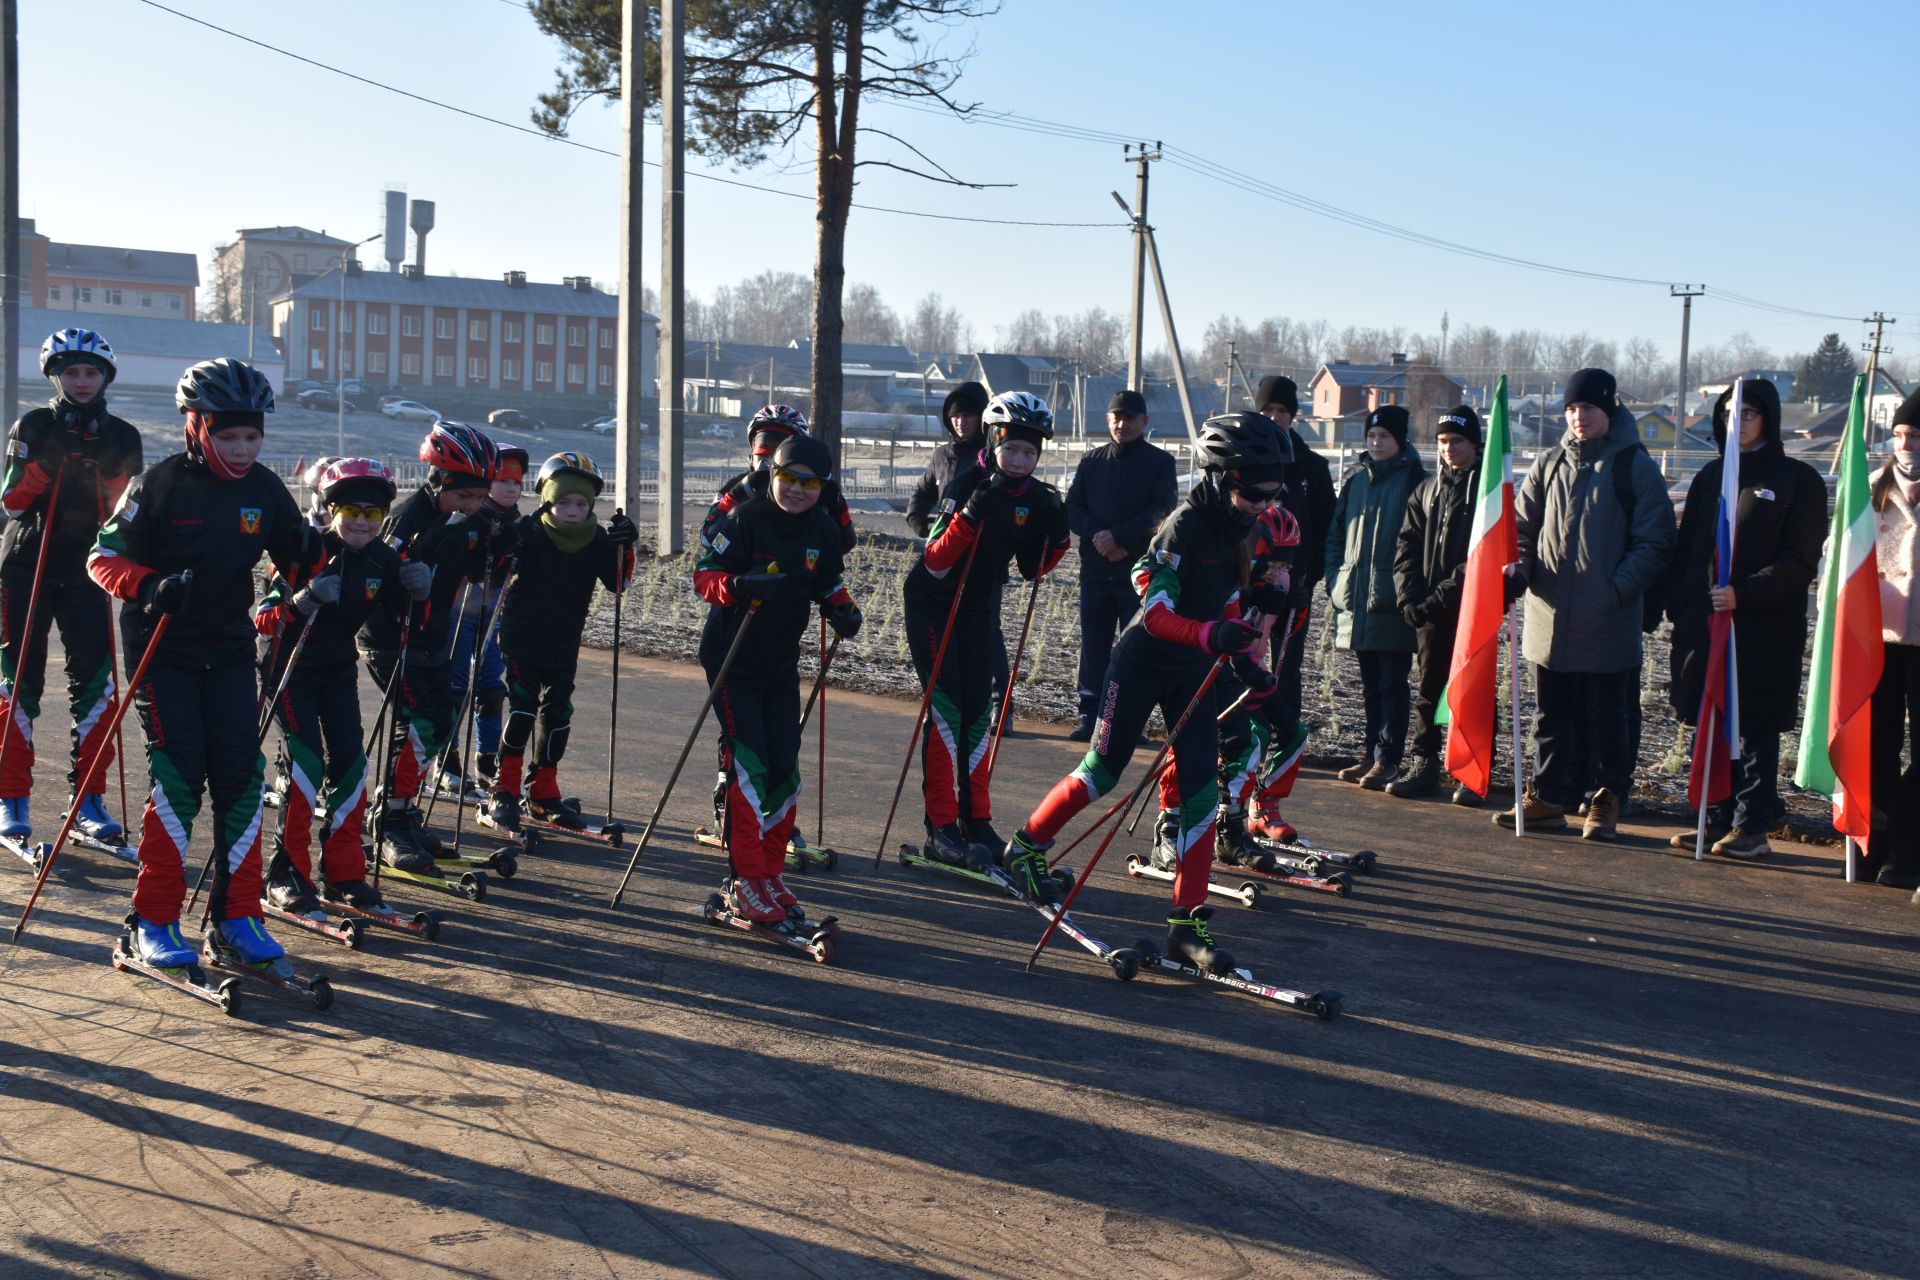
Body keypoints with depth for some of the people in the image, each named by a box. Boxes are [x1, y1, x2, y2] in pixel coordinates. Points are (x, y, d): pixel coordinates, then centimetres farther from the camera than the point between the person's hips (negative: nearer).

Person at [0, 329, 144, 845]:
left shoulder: (122, 438, 7)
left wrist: (110, 470, -9)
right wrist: (48, 461, -20)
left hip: (86, 570, 2)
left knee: (95, 680, -5)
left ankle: (87, 797, 3)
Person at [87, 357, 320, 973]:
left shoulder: (264, 490, 2)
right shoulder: (160, 484, -10)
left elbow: (293, 563, 11)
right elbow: (105, 557, -6)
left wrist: (309, 553, -11)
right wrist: (154, 588, -24)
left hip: (229, 650, 4)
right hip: (163, 650, -4)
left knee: (241, 777, -1)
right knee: (178, 778, -9)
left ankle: (237, 916, 9)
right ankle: (153, 920, 2)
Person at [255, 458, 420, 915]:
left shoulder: (383, 560, -4)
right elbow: (262, 619, -22)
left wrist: (415, 592, -20)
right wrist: (303, 599, -41)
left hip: (339, 671, 5)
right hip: (290, 668, -5)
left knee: (351, 763, 1)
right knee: (307, 762, -14)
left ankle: (343, 870, 12)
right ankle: (287, 871, -3)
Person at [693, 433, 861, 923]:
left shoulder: (821, 529, 0)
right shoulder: (744, 519, -15)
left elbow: (827, 582, 12)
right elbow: (705, 574, -18)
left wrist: (842, 609, -8)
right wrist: (737, 585, -39)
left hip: (781, 665, 6)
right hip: (732, 660, -5)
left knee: (785, 769, 4)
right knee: (749, 767, -11)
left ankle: (769, 874, 17)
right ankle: (745, 882, -6)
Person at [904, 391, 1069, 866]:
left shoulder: (1036, 497, -5)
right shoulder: (967, 483, -22)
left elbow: (1031, 570, 2)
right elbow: (936, 563, -27)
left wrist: (1056, 535, -14)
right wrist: (970, 515, -40)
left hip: (979, 608, 6)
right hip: (933, 603, -5)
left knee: (977, 710, 5)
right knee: (945, 708, -10)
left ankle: (975, 820, 13)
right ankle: (940, 827, -8)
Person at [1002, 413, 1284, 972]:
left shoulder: (1238, 532, 3)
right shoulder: (1183, 527, -21)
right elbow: (1156, 614, -27)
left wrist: (1244, 660, 10)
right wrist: (1212, 634, -42)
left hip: (1193, 671, 7)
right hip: (1142, 664, -6)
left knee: (1201, 785, -3)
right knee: (1103, 771, 1)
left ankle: (1188, 921, -1)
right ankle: (1027, 845, 27)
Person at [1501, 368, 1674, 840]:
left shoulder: (1635, 466, -3)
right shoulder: (1550, 464, 10)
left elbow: (1654, 543, -4)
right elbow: (1523, 525, 15)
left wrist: (1618, 590, -14)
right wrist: (1519, 569, -4)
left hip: (1608, 623, -4)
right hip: (1549, 616, 4)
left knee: (1607, 716, 5)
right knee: (1551, 715, 11)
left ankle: (1606, 802, 16)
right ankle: (1547, 798, 20)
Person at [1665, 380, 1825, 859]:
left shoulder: (1797, 480, -2)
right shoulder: (1709, 477, 15)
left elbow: (1800, 563, -8)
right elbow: (1685, 547, 16)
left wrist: (1744, 594, -20)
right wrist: (1677, 605, 3)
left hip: (1764, 631, -5)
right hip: (1701, 623, 5)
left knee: (1755, 729, 0)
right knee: (1706, 726, 8)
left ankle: (1752, 826, 7)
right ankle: (1717, 819, 18)